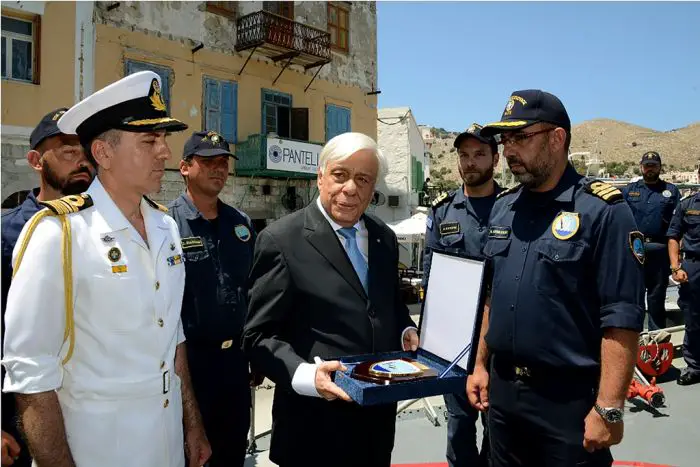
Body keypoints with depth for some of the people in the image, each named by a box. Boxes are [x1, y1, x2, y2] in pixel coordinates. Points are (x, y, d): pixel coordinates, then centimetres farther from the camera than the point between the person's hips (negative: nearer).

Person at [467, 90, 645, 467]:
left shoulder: (603, 210, -14)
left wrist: (608, 409, -18)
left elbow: (622, 319, -16)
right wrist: (481, 364, 11)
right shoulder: (503, 207, 6)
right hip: (502, 390, 6)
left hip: (570, 398, -6)